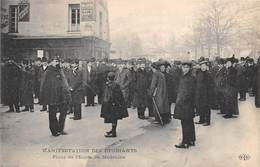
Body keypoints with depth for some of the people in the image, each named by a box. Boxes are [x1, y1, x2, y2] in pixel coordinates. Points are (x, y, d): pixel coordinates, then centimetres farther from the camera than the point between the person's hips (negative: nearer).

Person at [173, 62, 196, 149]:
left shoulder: (191, 78, -13)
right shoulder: (183, 77, 14)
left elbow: (190, 92, -17)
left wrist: (181, 100, -16)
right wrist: (178, 100, 12)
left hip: (187, 103, -9)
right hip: (182, 103, 9)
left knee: (186, 124, -4)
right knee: (189, 123, 15)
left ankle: (185, 142, 3)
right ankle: (191, 141, 24)